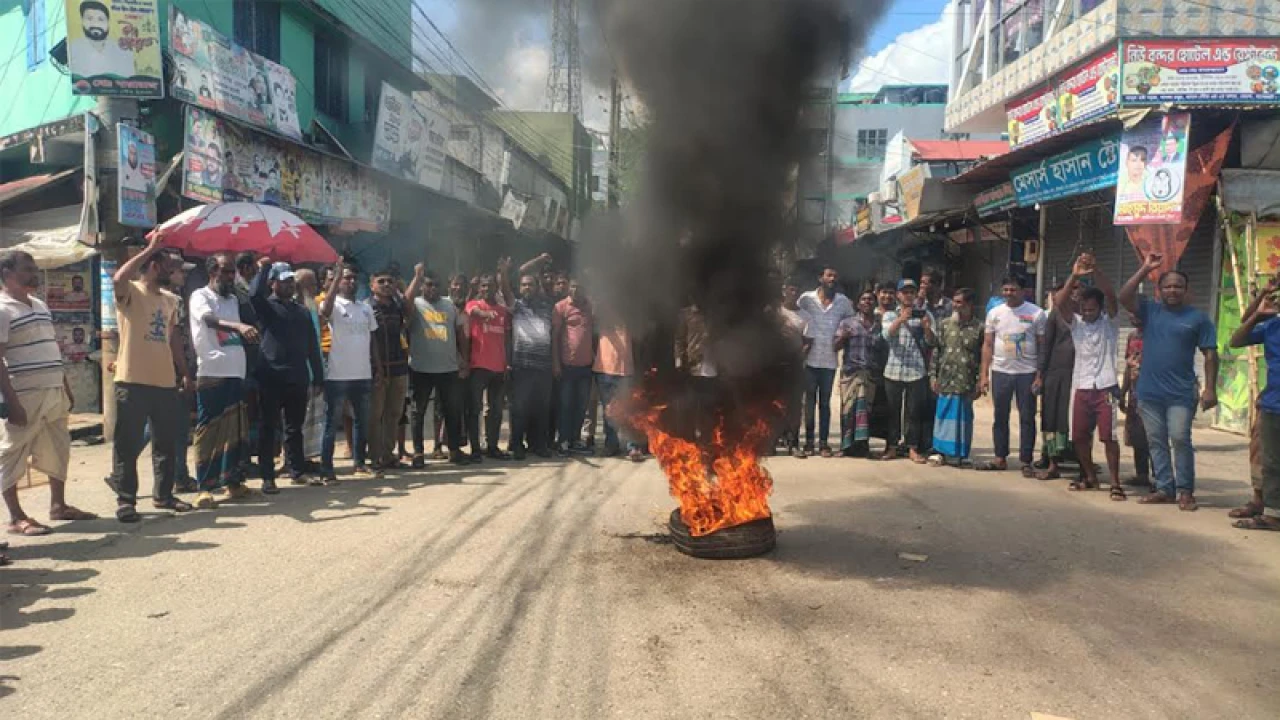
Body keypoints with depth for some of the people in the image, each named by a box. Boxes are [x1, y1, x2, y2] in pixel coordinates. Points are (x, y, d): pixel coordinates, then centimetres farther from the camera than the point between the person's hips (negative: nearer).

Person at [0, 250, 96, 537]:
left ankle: (58, 505, 26)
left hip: (53, 392, 9)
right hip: (23, 396, -8)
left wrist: (66, 389, 18)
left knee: (58, 451, 15)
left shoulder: (41, 305, 16)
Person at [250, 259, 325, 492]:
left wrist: (318, 376, 10)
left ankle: (297, 471, 21)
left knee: (295, 428, 13)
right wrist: (263, 268, -11)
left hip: (298, 378, 5)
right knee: (268, 429, 1)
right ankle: (268, 477, 5)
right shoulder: (267, 306, 2)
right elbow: (254, 293, -24)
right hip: (272, 378, -5)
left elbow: (312, 346, 15)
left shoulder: (302, 310, 15)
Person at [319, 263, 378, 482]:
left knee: (362, 422, 14)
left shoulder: (365, 307, 13)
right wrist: (336, 277, -30)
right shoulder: (333, 305, -6)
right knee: (332, 424, 0)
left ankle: (360, 464, 25)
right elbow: (324, 312, -31)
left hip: (363, 375, 6)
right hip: (338, 375, -6)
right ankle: (326, 469, 5)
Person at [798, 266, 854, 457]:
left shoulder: (844, 302, 2)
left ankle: (823, 442, 11)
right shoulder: (806, 298, -2)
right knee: (810, 401, 6)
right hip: (810, 358, -1)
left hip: (830, 360, 1)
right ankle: (809, 440, 12)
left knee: (825, 402, 6)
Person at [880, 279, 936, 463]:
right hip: (894, 370, 0)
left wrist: (927, 328, -22)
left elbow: (932, 341, -1)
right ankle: (892, 448, 13)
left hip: (917, 371, 0)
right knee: (893, 410, 5)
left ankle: (913, 449, 10)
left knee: (915, 411, 2)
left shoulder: (924, 314, 8)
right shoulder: (890, 315, 10)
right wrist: (900, 319, -28)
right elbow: (887, 334, -11)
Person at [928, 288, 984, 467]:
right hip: (945, 380, 3)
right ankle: (941, 452, 17)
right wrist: (933, 375, 2)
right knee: (943, 415, 8)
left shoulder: (979, 328, -3)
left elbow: (984, 357, -3)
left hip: (966, 382, -3)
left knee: (963, 418, 5)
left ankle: (961, 454, 15)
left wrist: (980, 383, -6)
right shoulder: (945, 324, 6)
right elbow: (936, 351, 8)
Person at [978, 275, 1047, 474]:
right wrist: (984, 374, 2)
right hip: (1000, 372, 3)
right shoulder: (995, 313, 6)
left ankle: (1026, 461, 10)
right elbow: (987, 345, 8)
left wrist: (1040, 375, -7)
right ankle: (1000, 458, 18)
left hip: (1027, 373, -2)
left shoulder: (1036, 314, -2)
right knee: (1000, 417, 9)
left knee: (1027, 418, 2)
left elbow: (1042, 347, -1)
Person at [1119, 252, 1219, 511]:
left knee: (1180, 439, -7)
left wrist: (1210, 388, -6)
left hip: (1181, 393, -3)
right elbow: (1124, 298, -8)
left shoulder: (1198, 317, 2)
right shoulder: (1150, 310, 8)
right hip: (1149, 392, 3)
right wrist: (1145, 269, -8)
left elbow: (1210, 354, 1)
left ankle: (1185, 491, 5)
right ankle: (1164, 489, 16)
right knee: (1156, 441, 8)